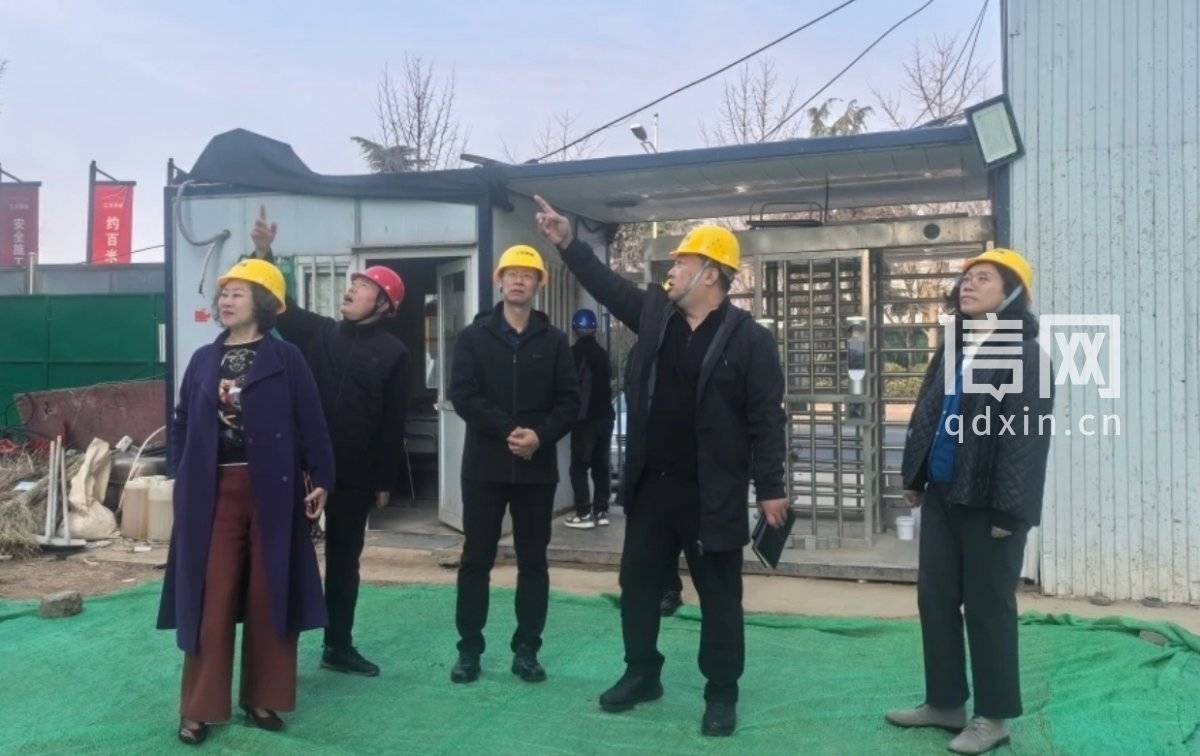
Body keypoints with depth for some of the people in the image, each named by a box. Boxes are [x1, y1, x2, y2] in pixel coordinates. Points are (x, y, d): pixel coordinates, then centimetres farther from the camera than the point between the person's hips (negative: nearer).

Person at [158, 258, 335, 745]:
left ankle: (262, 698, 18)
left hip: (271, 487, -2)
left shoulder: (285, 358, -2)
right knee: (209, 598, 3)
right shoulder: (203, 360, 9)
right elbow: (182, 424, 14)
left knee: (269, 594, 6)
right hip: (214, 491, 2)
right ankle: (199, 707, 12)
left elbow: (310, 423, -2)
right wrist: (183, 479, 7)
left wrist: (321, 480, -6)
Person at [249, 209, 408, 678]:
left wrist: (384, 481, -4)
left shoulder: (392, 353, -1)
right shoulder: (316, 331, 7)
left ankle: (338, 647, 23)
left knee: (344, 558, 11)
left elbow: (393, 423, -2)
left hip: (355, 474, -1)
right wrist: (264, 253, -12)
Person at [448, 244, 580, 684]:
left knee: (533, 561, 7)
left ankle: (526, 650, 17)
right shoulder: (474, 337, 3)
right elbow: (462, 395, -7)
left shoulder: (554, 341, 6)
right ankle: (469, 649, 16)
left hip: (537, 467, 1)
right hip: (485, 464, -1)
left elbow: (569, 402, 0)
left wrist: (540, 435, -18)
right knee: (476, 559, 6)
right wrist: (508, 431, -18)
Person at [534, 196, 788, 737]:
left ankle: (721, 694, 22)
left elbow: (766, 418, -11)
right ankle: (641, 674, 33)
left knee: (719, 596, 7)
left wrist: (770, 488, -12)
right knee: (638, 584, 16)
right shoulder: (655, 313, 6)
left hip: (713, 494, -5)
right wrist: (568, 243, 11)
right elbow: (607, 285, 17)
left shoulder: (748, 339, -11)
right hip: (650, 486, 6)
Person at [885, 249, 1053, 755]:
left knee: (987, 608, 2)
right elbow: (926, 416, 17)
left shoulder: (1025, 356, -9)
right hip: (942, 496, 7)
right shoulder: (952, 351, 14)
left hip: (987, 503, -7)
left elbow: (1027, 436, -15)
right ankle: (945, 703, 25)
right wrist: (915, 478, 13)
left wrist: (1008, 508, -19)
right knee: (935, 598, 11)